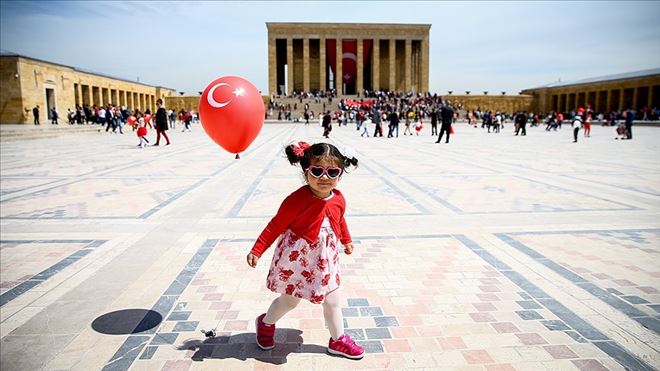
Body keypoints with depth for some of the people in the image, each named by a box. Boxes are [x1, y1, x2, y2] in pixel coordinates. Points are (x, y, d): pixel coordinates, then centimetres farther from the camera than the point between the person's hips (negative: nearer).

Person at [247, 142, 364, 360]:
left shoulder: (338, 200, -8)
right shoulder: (297, 200, -25)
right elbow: (276, 226, -17)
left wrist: (346, 241, 28)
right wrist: (257, 250, -14)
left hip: (325, 259, 5)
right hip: (296, 258, -5)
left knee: (333, 300, 13)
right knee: (290, 300, 13)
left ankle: (337, 340, 34)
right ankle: (265, 323, 44)